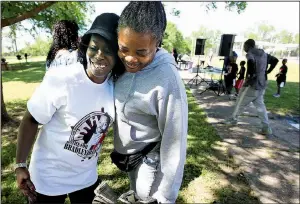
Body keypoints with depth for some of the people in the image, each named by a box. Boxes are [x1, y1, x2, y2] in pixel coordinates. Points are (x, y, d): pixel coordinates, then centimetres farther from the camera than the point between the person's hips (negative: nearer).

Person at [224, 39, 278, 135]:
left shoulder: (250, 54, -11)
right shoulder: (264, 53, 13)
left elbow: (251, 63, -32)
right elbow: (275, 61, 23)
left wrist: (249, 77, -22)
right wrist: (266, 72, 20)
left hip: (252, 84, -7)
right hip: (262, 85, 8)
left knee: (240, 102, 10)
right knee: (260, 105, 11)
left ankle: (233, 119, 25)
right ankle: (266, 128, 9)